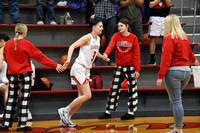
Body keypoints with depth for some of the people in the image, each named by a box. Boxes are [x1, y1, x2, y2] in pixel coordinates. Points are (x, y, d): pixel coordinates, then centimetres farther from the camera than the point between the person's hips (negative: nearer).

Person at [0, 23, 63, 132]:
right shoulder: (26, 44, -10)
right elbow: (40, 57, -7)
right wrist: (55, 66, -2)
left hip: (12, 74, 4)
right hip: (25, 74, -4)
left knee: (11, 99, 11)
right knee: (24, 99, 1)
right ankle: (22, 125, -1)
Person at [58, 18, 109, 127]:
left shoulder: (98, 39, 13)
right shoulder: (88, 37, -12)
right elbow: (72, 46, -16)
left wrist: (103, 57, 27)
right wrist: (68, 59, -28)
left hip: (86, 70, 9)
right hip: (79, 68, -9)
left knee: (82, 97, 6)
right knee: (87, 95, -15)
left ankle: (65, 119, 11)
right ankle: (64, 111, -4)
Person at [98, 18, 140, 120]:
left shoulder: (133, 38, -4)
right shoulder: (116, 36, 1)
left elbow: (136, 54, -4)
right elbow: (111, 45, -18)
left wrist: (137, 69, -10)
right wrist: (106, 54, -40)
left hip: (130, 66, -2)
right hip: (119, 67, 2)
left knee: (132, 90, 4)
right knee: (114, 89, 6)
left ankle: (131, 112, 13)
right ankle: (108, 112, 13)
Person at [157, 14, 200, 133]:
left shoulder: (170, 38, -12)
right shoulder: (184, 36, 11)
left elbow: (166, 59, -17)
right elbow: (189, 51, 29)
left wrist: (160, 76, -16)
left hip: (174, 71, -7)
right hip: (186, 71, 8)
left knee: (176, 101, -5)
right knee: (175, 99, 17)